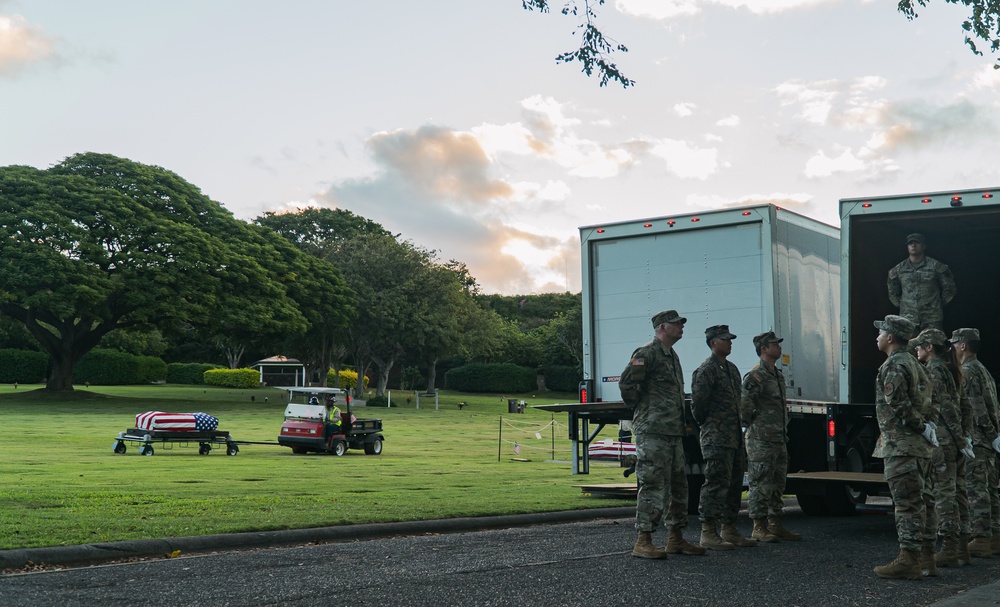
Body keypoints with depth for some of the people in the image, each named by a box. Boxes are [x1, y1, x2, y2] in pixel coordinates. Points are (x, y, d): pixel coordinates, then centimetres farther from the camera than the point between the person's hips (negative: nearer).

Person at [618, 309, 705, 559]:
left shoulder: (672, 356, 21)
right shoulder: (647, 353, -10)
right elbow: (626, 383, -19)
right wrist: (640, 405, -7)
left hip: (673, 433, 10)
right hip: (652, 432, -10)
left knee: (677, 485, 12)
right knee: (653, 486, -10)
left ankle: (675, 539, 20)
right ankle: (643, 542, -7)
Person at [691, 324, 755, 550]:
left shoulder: (732, 369, 19)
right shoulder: (706, 370, -10)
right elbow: (698, 403, -16)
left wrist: (740, 434, 20)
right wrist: (707, 424, -4)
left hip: (734, 438, 9)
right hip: (716, 439, -9)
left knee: (734, 484, 12)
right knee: (716, 483, -10)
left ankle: (729, 530, 20)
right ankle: (708, 533, -7)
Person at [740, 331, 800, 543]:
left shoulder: (778, 375, 17)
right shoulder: (756, 375, -13)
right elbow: (744, 404, -20)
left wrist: (784, 432, 18)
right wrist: (752, 424, -9)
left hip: (779, 438, 9)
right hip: (761, 440, -9)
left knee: (778, 484, 13)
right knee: (761, 485, -5)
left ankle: (775, 525, 20)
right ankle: (759, 527, 0)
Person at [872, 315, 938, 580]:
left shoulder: (893, 365, -14)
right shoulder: (913, 363, 18)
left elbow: (898, 404, -22)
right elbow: (925, 401, 19)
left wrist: (919, 426, -11)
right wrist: (923, 425, 13)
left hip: (900, 445, -10)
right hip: (917, 445, 10)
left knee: (906, 503, -10)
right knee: (914, 502, 13)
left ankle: (908, 560, -9)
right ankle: (915, 557, 19)